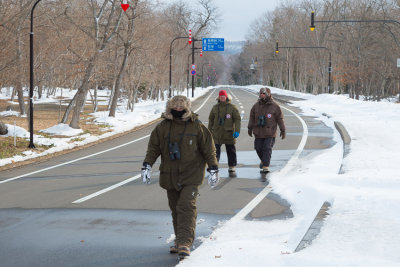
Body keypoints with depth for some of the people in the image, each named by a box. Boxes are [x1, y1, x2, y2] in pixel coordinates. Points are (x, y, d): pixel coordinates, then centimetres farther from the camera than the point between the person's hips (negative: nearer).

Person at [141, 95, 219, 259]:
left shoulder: (197, 127, -2)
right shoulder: (162, 127, 3)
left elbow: (208, 149, 2)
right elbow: (153, 147, 8)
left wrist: (213, 169, 0)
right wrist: (147, 165, -2)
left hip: (191, 176, -4)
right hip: (170, 176, 4)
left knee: (186, 206, -16)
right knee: (175, 209, 10)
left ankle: (184, 243, -20)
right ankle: (179, 241, 22)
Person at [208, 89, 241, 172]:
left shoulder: (232, 107, -1)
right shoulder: (215, 107, 8)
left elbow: (237, 119, -3)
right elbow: (211, 119, 15)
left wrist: (237, 131, -12)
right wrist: (209, 131, 12)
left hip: (229, 133, -1)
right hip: (217, 133, 1)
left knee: (230, 149, 7)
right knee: (215, 149, -6)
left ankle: (232, 166, 17)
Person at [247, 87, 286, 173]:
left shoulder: (274, 106, -4)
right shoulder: (256, 106, 4)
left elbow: (280, 119, 0)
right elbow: (252, 117, 11)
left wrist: (283, 130, 0)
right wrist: (250, 128, 9)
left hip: (270, 133, -3)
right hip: (259, 132, 3)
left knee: (267, 149, -10)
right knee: (258, 148, 7)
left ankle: (266, 166, -8)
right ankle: (263, 160, 35)